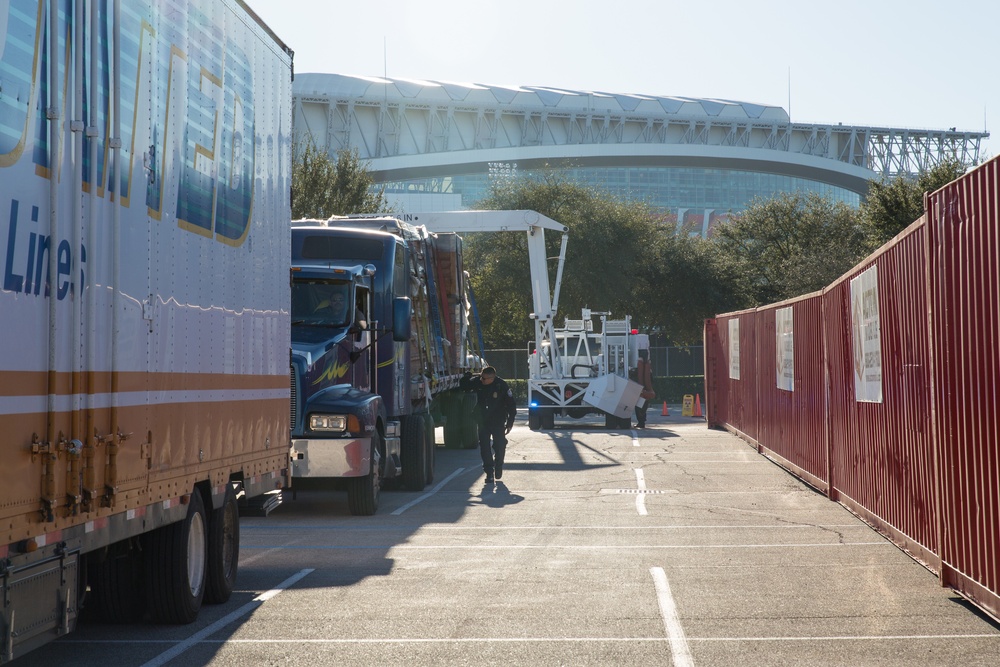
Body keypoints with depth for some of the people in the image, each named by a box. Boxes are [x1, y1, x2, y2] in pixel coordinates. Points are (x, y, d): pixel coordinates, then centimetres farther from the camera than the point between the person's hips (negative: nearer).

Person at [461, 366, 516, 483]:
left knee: (500, 446, 6)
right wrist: (466, 377, -9)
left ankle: (498, 470, 28)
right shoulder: (477, 382, -11)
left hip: (498, 421, -2)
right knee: (484, 447, -3)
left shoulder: (501, 386, -18)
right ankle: (489, 473, 2)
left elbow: (511, 405, -10)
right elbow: (463, 386, 10)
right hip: (483, 420, 2)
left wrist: (510, 423, -10)